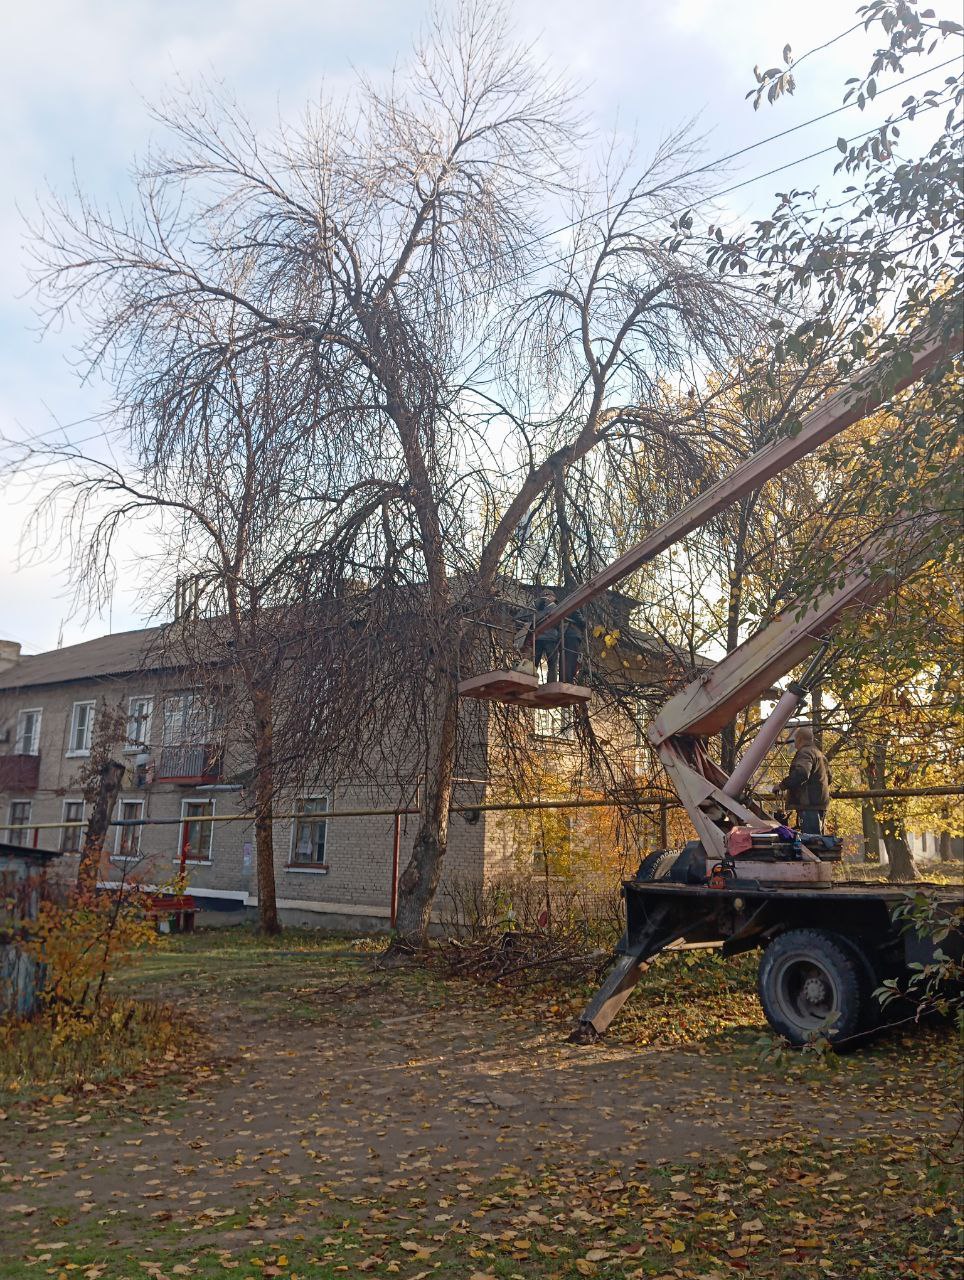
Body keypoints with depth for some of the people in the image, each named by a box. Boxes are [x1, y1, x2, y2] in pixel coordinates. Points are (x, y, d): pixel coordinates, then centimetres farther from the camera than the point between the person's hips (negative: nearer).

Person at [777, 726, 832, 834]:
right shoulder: (819, 753, 24)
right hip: (821, 804, 11)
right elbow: (828, 778, 34)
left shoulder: (805, 752, -10)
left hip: (809, 805, -11)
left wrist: (782, 785, -20)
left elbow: (800, 773, -28)